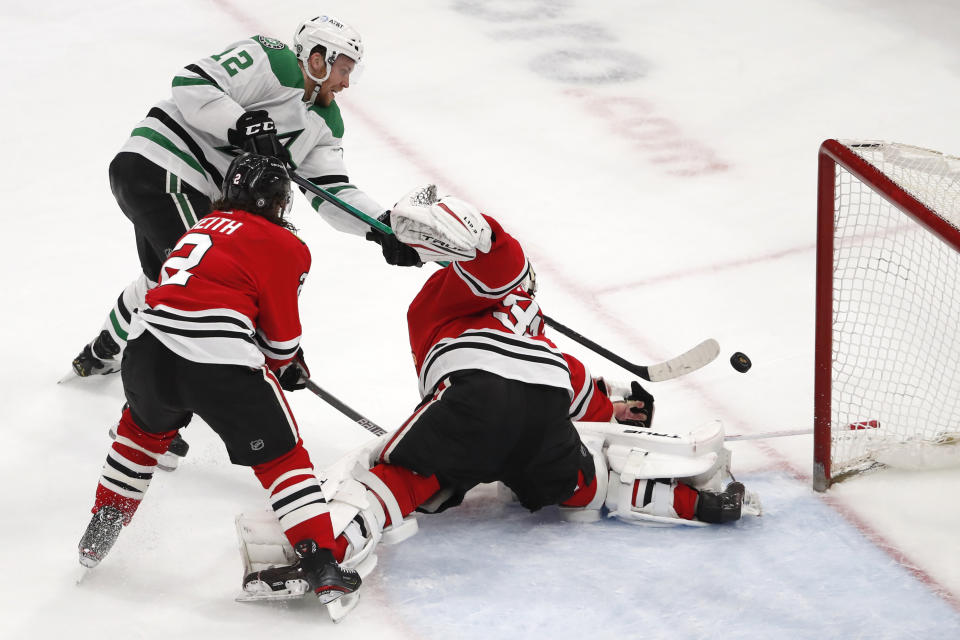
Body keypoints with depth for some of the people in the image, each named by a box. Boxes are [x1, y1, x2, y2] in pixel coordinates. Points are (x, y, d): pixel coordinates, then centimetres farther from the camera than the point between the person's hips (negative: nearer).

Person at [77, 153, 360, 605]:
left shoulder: (203, 226, 30)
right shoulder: (282, 245, 10)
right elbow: (280, 331, 10)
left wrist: (283, 358, 41)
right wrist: (287, 364, 34)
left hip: (147, 348, 6)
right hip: (220, 363, -6)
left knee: (144, 427, 35)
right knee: (280, 454, 7)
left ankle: (99, 532, 38)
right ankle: (320, 563, -2)